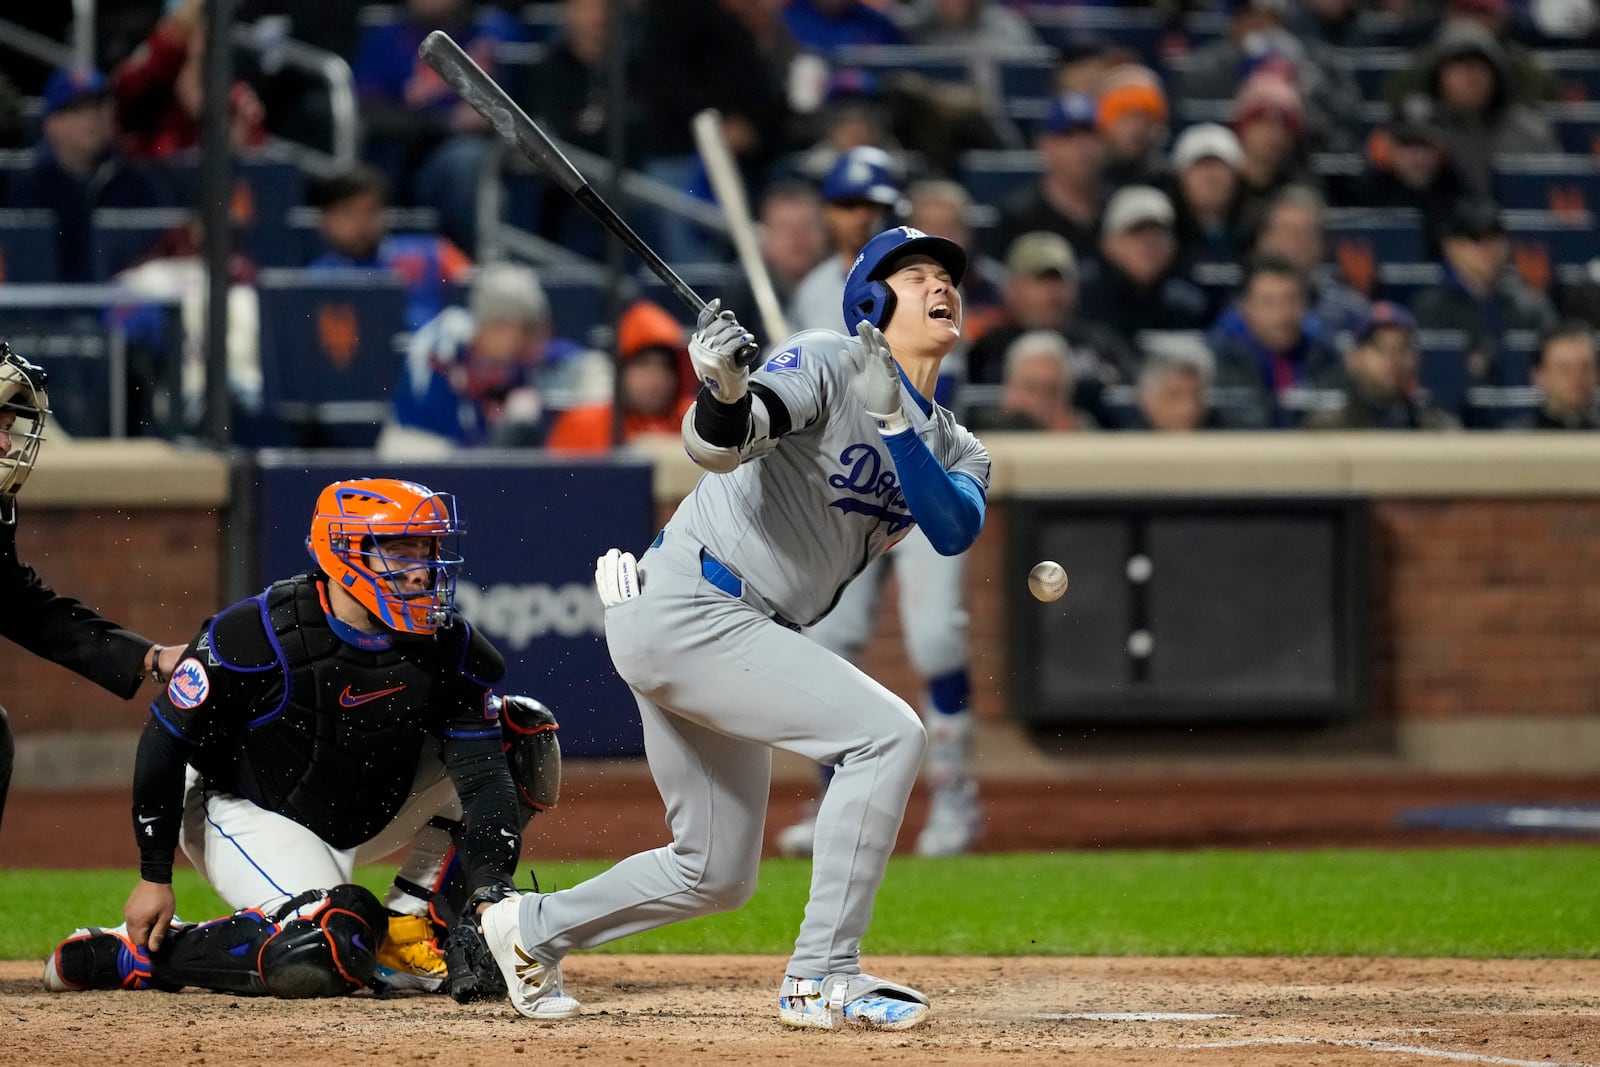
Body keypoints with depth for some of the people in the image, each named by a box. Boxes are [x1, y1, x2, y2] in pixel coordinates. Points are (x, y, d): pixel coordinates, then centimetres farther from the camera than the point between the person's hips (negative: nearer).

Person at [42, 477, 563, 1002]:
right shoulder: (257, 635, -25)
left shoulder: (448, 645, -12)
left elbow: (483, 774, -16)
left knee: (523, 734, -4)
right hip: (248, 816, -7)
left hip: (362, 818, 7)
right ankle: (128, 954, -11)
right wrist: (155, 877, -15)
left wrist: (492, 895, -30)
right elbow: (165, 744, -16)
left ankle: (407, 927, -1)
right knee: (323, 958, -35)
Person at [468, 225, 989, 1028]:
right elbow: (718, 444, -24)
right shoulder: (830, 364, -9)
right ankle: (822, 979, -19)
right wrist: (724, 390, -46)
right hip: (682, 609, -9)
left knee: (718, 874, 15)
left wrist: (893, 421, -24)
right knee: (887, 733, -21)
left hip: (736, 634, 9)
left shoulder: (957, 452, 12)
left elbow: (954, 530, -11)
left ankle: (531, 930, 35)